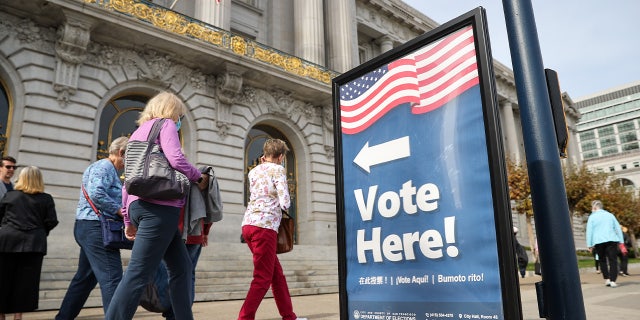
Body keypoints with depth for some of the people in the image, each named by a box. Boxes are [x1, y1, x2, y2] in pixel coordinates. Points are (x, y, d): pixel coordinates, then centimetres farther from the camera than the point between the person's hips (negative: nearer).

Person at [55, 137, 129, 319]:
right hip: (96, 227, -11)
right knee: (112, 278, -14)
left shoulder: (108, 168, 22)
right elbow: (96, 193, -24)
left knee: (85, 278, 17)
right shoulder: (105, 166, -10)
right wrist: (120, 210, -18)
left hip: (88, 228, 11)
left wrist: (120, 211, 12)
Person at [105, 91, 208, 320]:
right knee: (138, 274, -10)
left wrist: (128, 220, 26)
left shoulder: (138, 132, 26)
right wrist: (198, 176, 2)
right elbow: (176, 160, -17)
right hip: (159, 206, -9)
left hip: (140, 206, 9)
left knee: (181, 267, 11)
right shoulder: (165, 124, 2)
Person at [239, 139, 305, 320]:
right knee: (262, 278, -3)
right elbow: (285, 203, -10)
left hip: (248, 224, 8)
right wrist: (284, 203, 14)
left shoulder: (253, 171, 18)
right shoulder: (278, 170, -2)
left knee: (276, 272, 15)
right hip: (264, 226, -8)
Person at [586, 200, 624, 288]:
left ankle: (607, 279, 8)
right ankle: (613, 281, -7)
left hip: (598, 241, -2)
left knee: (602, 261, 12)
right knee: (613, 260, 1)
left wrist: (589, 245, 1)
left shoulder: (592, 217, 2)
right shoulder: (610, 215, 13)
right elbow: (618, 228, 13)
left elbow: (589, 231, -2)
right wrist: (621, 241, 15)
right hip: (611, 240, 2)